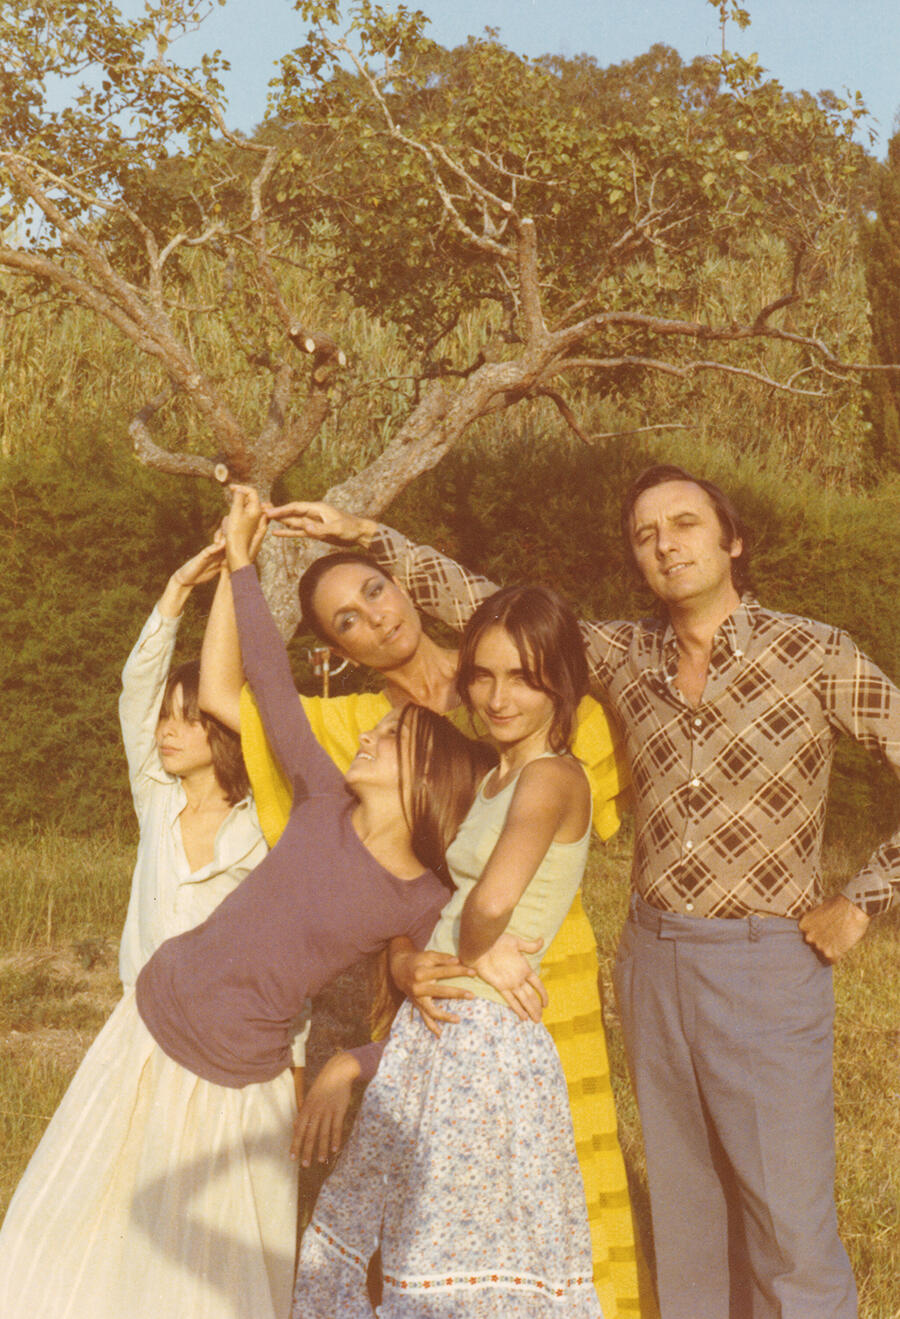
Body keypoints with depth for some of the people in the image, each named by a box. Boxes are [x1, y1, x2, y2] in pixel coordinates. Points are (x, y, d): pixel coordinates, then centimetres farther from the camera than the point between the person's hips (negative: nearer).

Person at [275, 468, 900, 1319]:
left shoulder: (816, 656, -7)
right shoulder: (624, 656, 5)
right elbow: (487, 608, 10)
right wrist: (368, 536, 7)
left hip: (767, 966, -4)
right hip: (651, 956, 4)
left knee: (790, 1221, -1)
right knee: (684, 1215, 13)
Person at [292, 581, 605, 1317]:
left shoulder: (551, 778, -14)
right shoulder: (498, 780, 15)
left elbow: (492, 901, -31)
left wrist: (468, 955, -13)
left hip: (487, 1036, -9)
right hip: (435, 1033, 9)